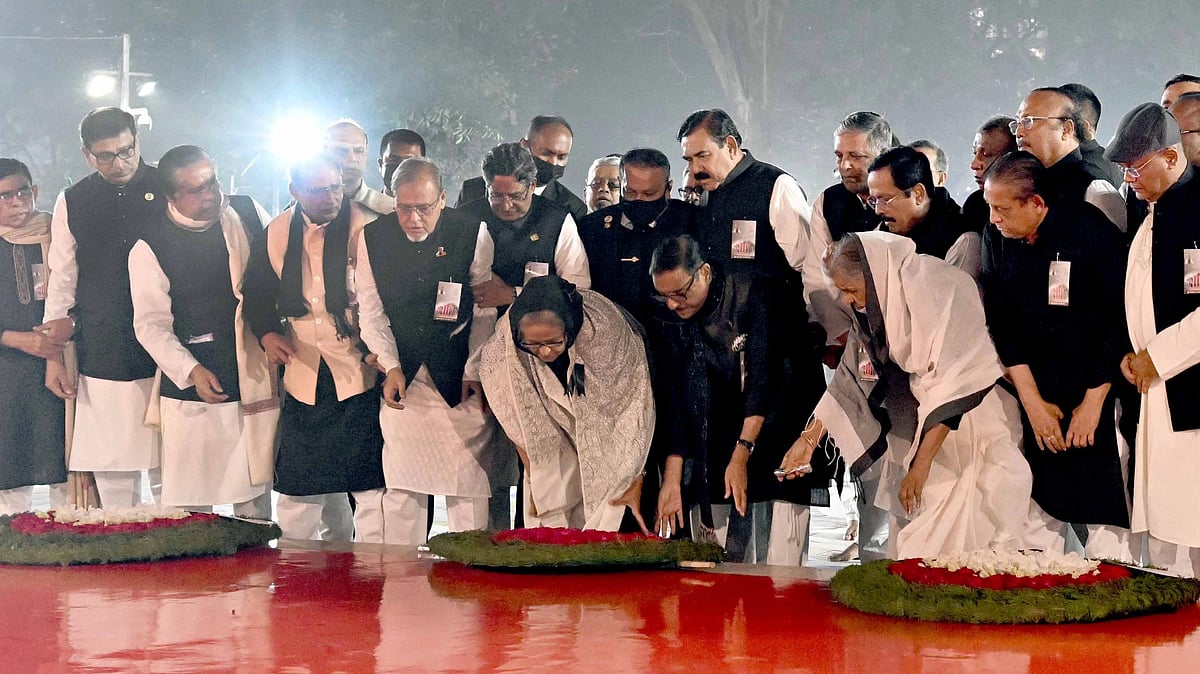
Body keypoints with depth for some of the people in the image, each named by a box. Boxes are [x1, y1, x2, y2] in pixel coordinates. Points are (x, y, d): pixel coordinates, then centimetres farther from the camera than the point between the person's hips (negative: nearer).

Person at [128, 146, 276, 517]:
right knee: (191, 505, -1)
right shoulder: (150, 248, -5)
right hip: (192, 390, -3)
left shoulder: (249, 214, 5)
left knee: (255, 499, 10)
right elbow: (151, 324, -5)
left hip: (256, 382, 3)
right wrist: (191, 370, -18)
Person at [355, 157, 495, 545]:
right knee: (401, 483, 1)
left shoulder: (471, 233, -6)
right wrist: (391, 367, -5)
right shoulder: (373, 237, 0)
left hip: (459, 380, -2)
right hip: (402, 377, 2)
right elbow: (371, 312, 5)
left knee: (469, 482, -2)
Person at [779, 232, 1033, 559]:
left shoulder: (937, 291, -23)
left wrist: (922, 464, -22)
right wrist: (810, 438, 8)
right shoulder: (877, 305, 2)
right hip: (916, 440, 8)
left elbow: (956, 385, -24)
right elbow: (850, 377, 11)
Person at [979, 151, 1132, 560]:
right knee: (1040, 501, 2)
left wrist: (1093, 401, -12)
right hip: (1038, 392, 4)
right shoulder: (996, 239, -1)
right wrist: (1032, 402, -4)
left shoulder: (1089, 230, -14)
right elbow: (1002, 326, 2)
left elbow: (1121, 319, -12)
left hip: (1096, 388, -4)